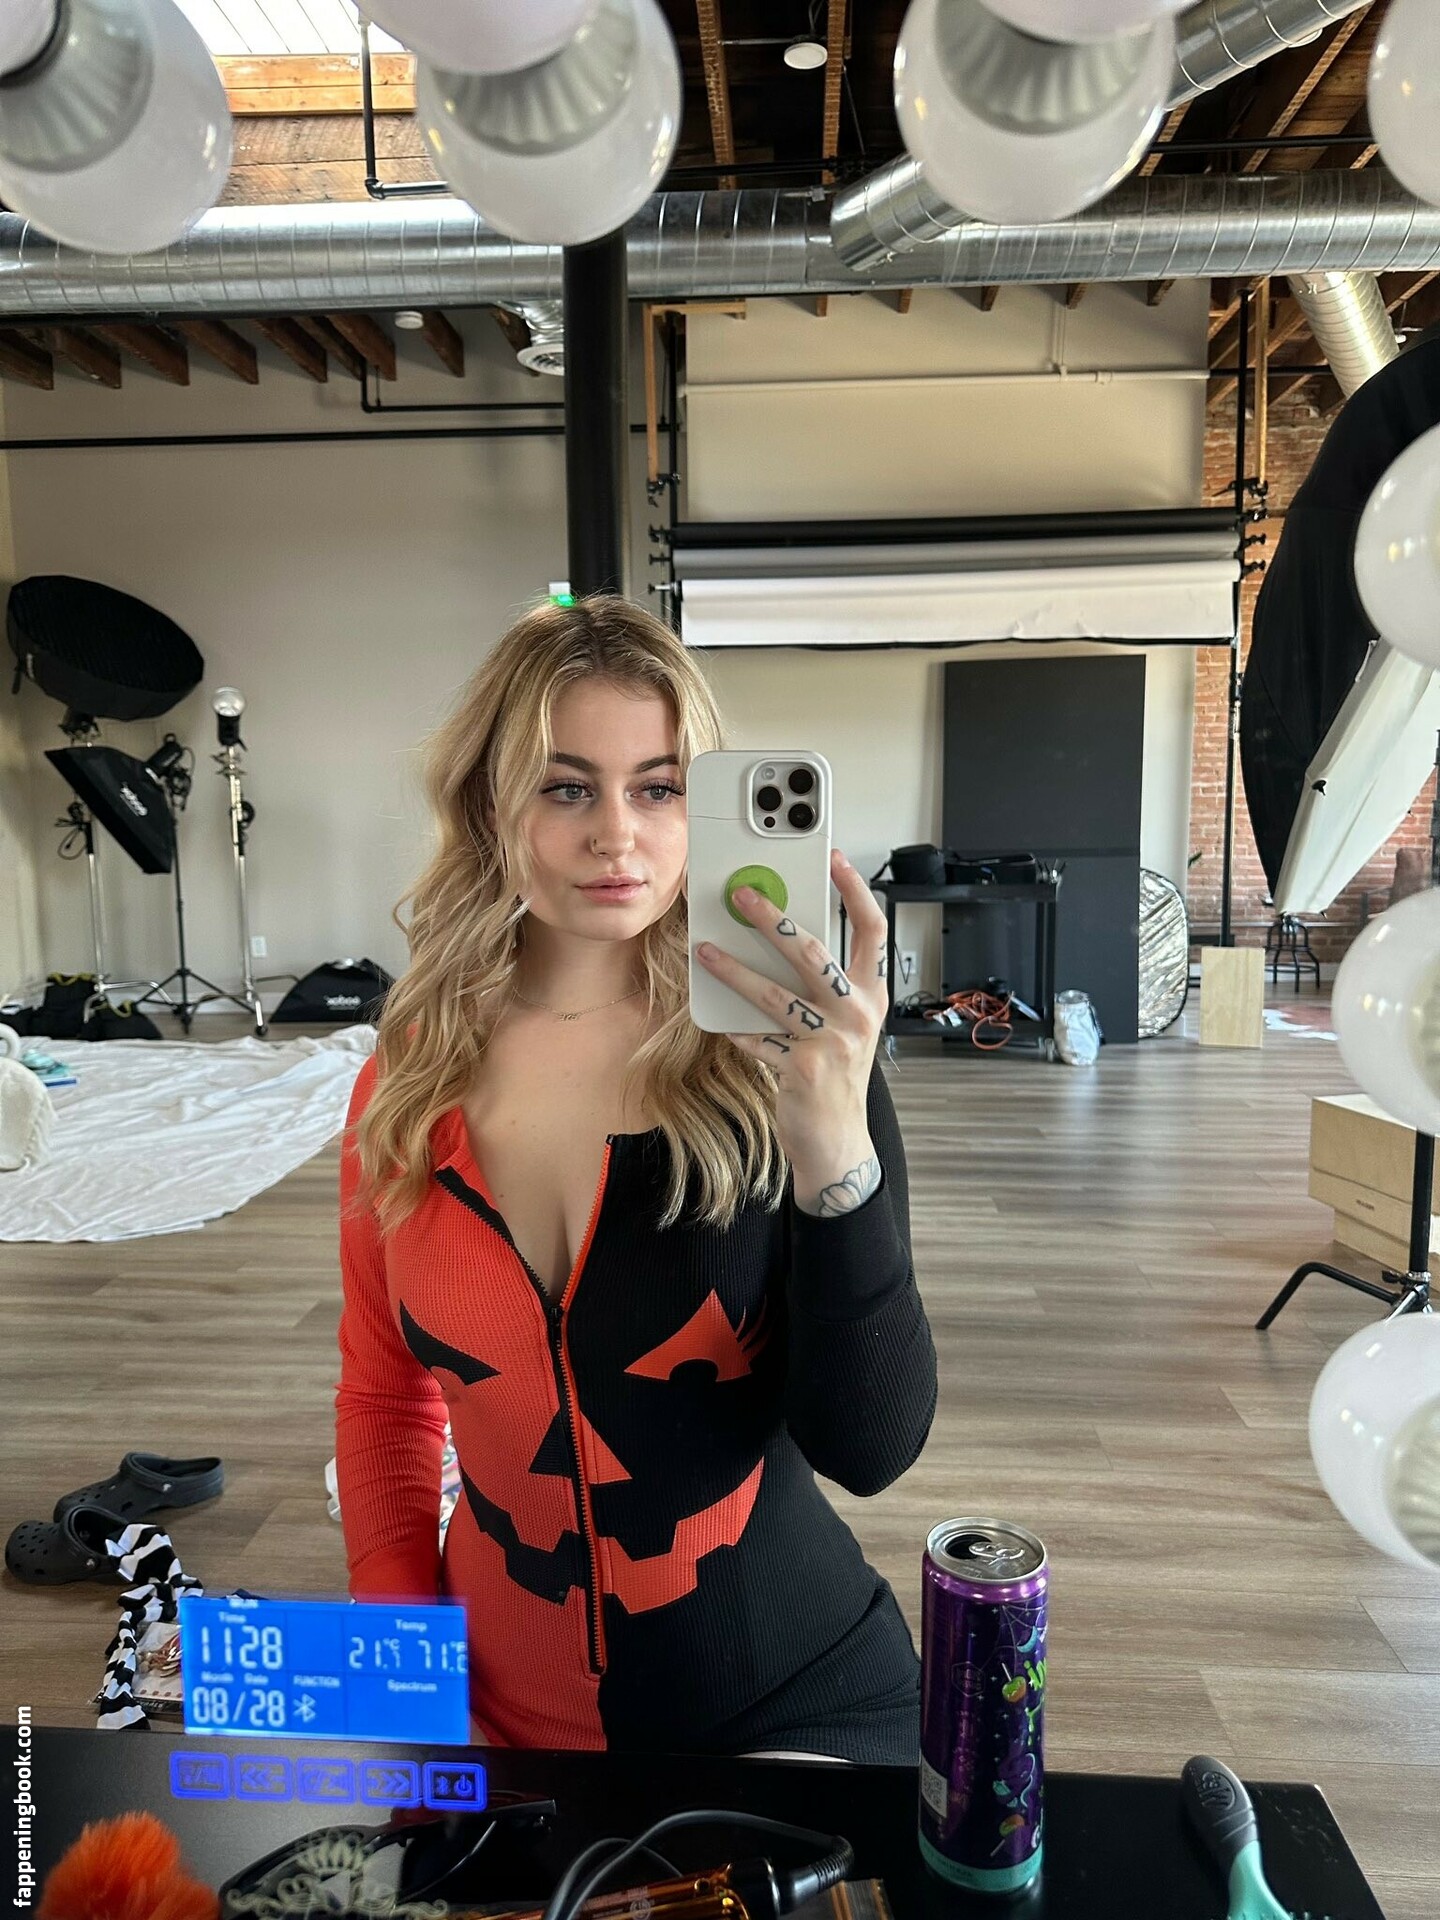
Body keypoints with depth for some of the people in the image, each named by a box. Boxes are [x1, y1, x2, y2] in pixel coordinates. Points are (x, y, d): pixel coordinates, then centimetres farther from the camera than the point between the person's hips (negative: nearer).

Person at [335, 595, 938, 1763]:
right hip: (505, 1719, 5)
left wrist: (836, 1150, -38)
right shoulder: (411, 1082, -7)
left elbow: (872, 1451, -23)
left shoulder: (781, 1063, -18)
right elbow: (382, 1395, 6)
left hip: (791, 1705, -4)